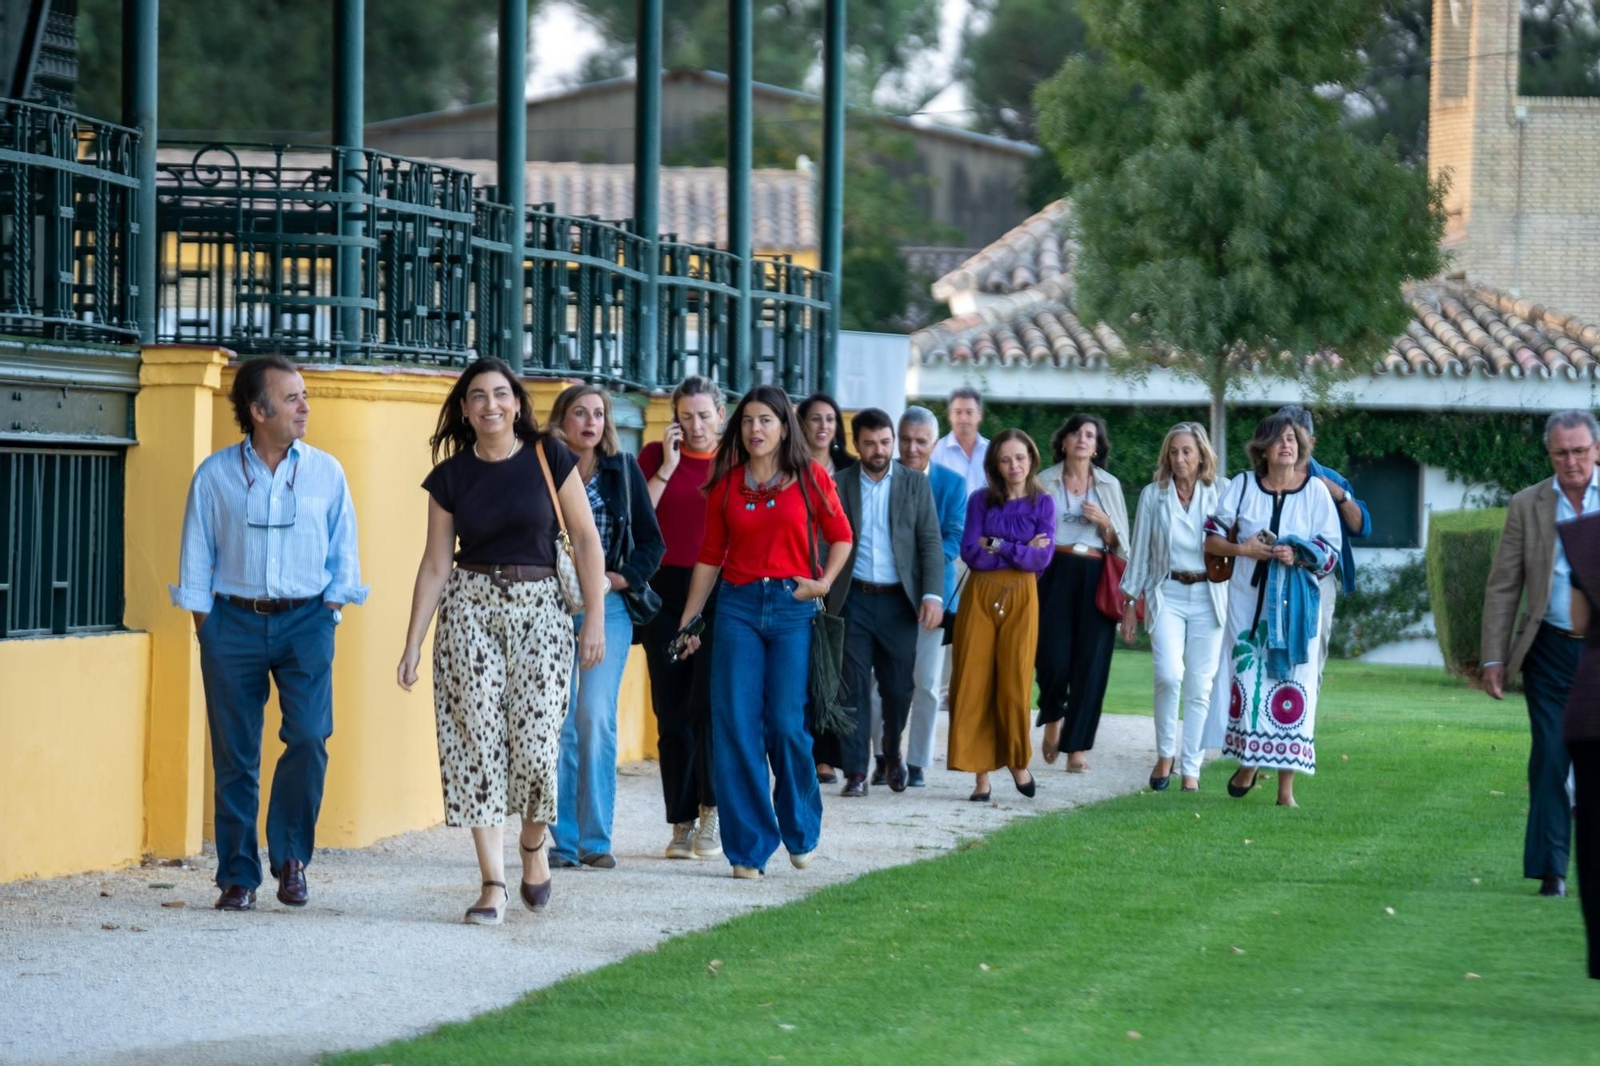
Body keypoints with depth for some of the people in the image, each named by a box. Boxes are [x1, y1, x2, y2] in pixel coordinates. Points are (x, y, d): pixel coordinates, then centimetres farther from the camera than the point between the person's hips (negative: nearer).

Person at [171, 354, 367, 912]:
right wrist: (205, 628, 0)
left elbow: (342, 554, 11)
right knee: (234, 755, 1)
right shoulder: (215, 475, 3)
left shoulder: (326, 473, 5)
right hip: (234, 620, 0)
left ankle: (290, 855, 3)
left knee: (309, 737, -14)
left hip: (305, 620, 0)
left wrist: (329, 613, 1)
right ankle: (238, 875, 8)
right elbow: (196, 558, 6)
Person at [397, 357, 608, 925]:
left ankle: (534, 843, 21)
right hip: (470, 607, 2)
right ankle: (493, 883, -1)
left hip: (541, 607, -2)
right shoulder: (450, 477, 4)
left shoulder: (548, 457, 0)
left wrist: (595, 617, -6)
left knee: (535, 740, -9)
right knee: (477, 736, -5)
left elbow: (586, 539, 0)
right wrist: (413, 644, 2)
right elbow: (435, 564, 7)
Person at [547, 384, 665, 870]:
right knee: (558, 725, -2)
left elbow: (651, 542, 8)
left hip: (606, 610, 1)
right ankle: (565, 841, 2)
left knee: (596, 720, -7)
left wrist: (617, 578, -5)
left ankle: (595, 840, -2)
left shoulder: (622, 470, 7)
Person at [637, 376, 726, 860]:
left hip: (720, 594, -2)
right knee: (671, 710, 3)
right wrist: (667, 467, -8)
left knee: (707, 701, -15)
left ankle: (712, 808, 0)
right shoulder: (656, 455, 8)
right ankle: (682, 823, 10)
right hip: (667, 590, 2)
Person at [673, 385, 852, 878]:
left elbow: (840, 536, 12)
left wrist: (824, 582, -3)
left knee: (788, 724, -5)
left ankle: (801, 832, 19)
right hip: (738, 607, 2)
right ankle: (748, 847, 3)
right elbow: (710, 555, 10)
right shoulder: (726, 483, 7)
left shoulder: (810, 478, 3)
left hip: (793, 609, -2)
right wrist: (688, 620, 8)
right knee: (736, 726, -4)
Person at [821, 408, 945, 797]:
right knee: (854, 687, -2)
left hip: (899, 601, 1)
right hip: (853, 600, -1)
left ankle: (892, 753, 31)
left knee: (898, 687, 5)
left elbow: (931, 542, 1)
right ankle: (855, 771, 2)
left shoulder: (915, 483, 4)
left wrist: (933, 594, -10)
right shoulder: (839, 484, 2)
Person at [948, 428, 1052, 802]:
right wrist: (1021, 551, -8)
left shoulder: (1042, 504, 4)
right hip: (980, 596, 1)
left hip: (1021, 598, -1)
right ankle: (981, 774, 0)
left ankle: (1018, 760, 19)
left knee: (1015, 683, -3)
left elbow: (1042, 558, -6)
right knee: (973, 683, -4)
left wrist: (996, 545, -8)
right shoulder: (981, 500, 5)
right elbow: (971, 553, -5)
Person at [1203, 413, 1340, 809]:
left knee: (1292, 687, -5)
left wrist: (1298, 557, -18)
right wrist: (1242, 549, -12)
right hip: (1248, 599, 1)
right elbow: (1213, 537, 7)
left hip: (1295, 603, -1)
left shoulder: (1316, 490, 0)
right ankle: (1248, 764, 23)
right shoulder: (1243, 486, 3)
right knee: (1248, 681, 1)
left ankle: (1286, 788, -2)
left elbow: (1330, 553, 1)